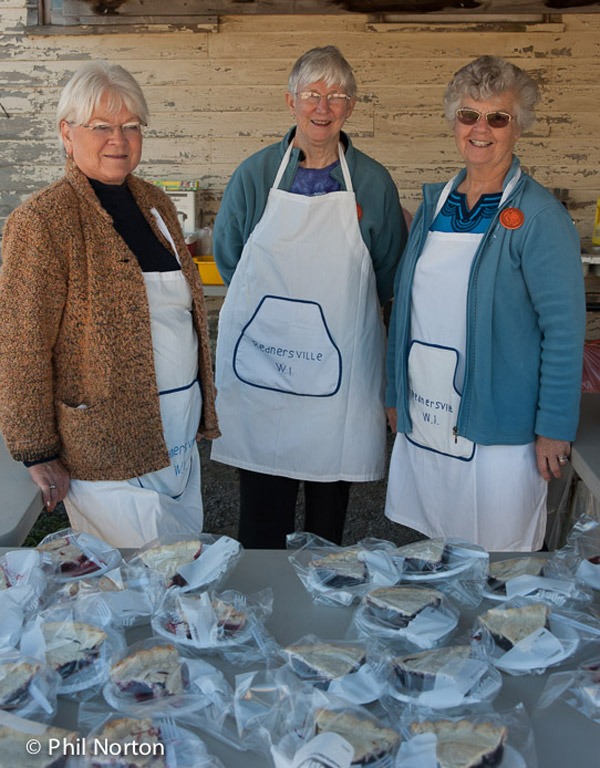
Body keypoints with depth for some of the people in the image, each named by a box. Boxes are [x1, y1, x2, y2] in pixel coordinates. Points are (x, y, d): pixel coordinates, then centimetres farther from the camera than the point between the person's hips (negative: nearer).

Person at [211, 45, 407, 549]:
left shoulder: (372, 182, 2)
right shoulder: (255, 174, 2)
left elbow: (389, 277, 11)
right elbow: (228, 258, 11)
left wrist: (336, 307, 5)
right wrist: (273, 308, 6)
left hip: (339, 362, 0)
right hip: (261, 357, 0)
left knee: (331, 490, 12)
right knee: (262, 503, 5)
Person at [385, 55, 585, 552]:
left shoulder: (538, 217, -11)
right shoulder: (435, 203, 8)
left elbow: (564, 330, -12)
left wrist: (554, 429, -13)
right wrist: (395, 394, 15)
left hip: (498, 430, -5)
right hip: (424, 418, 6)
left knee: (500, 548, 8)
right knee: (433, 539, 18)